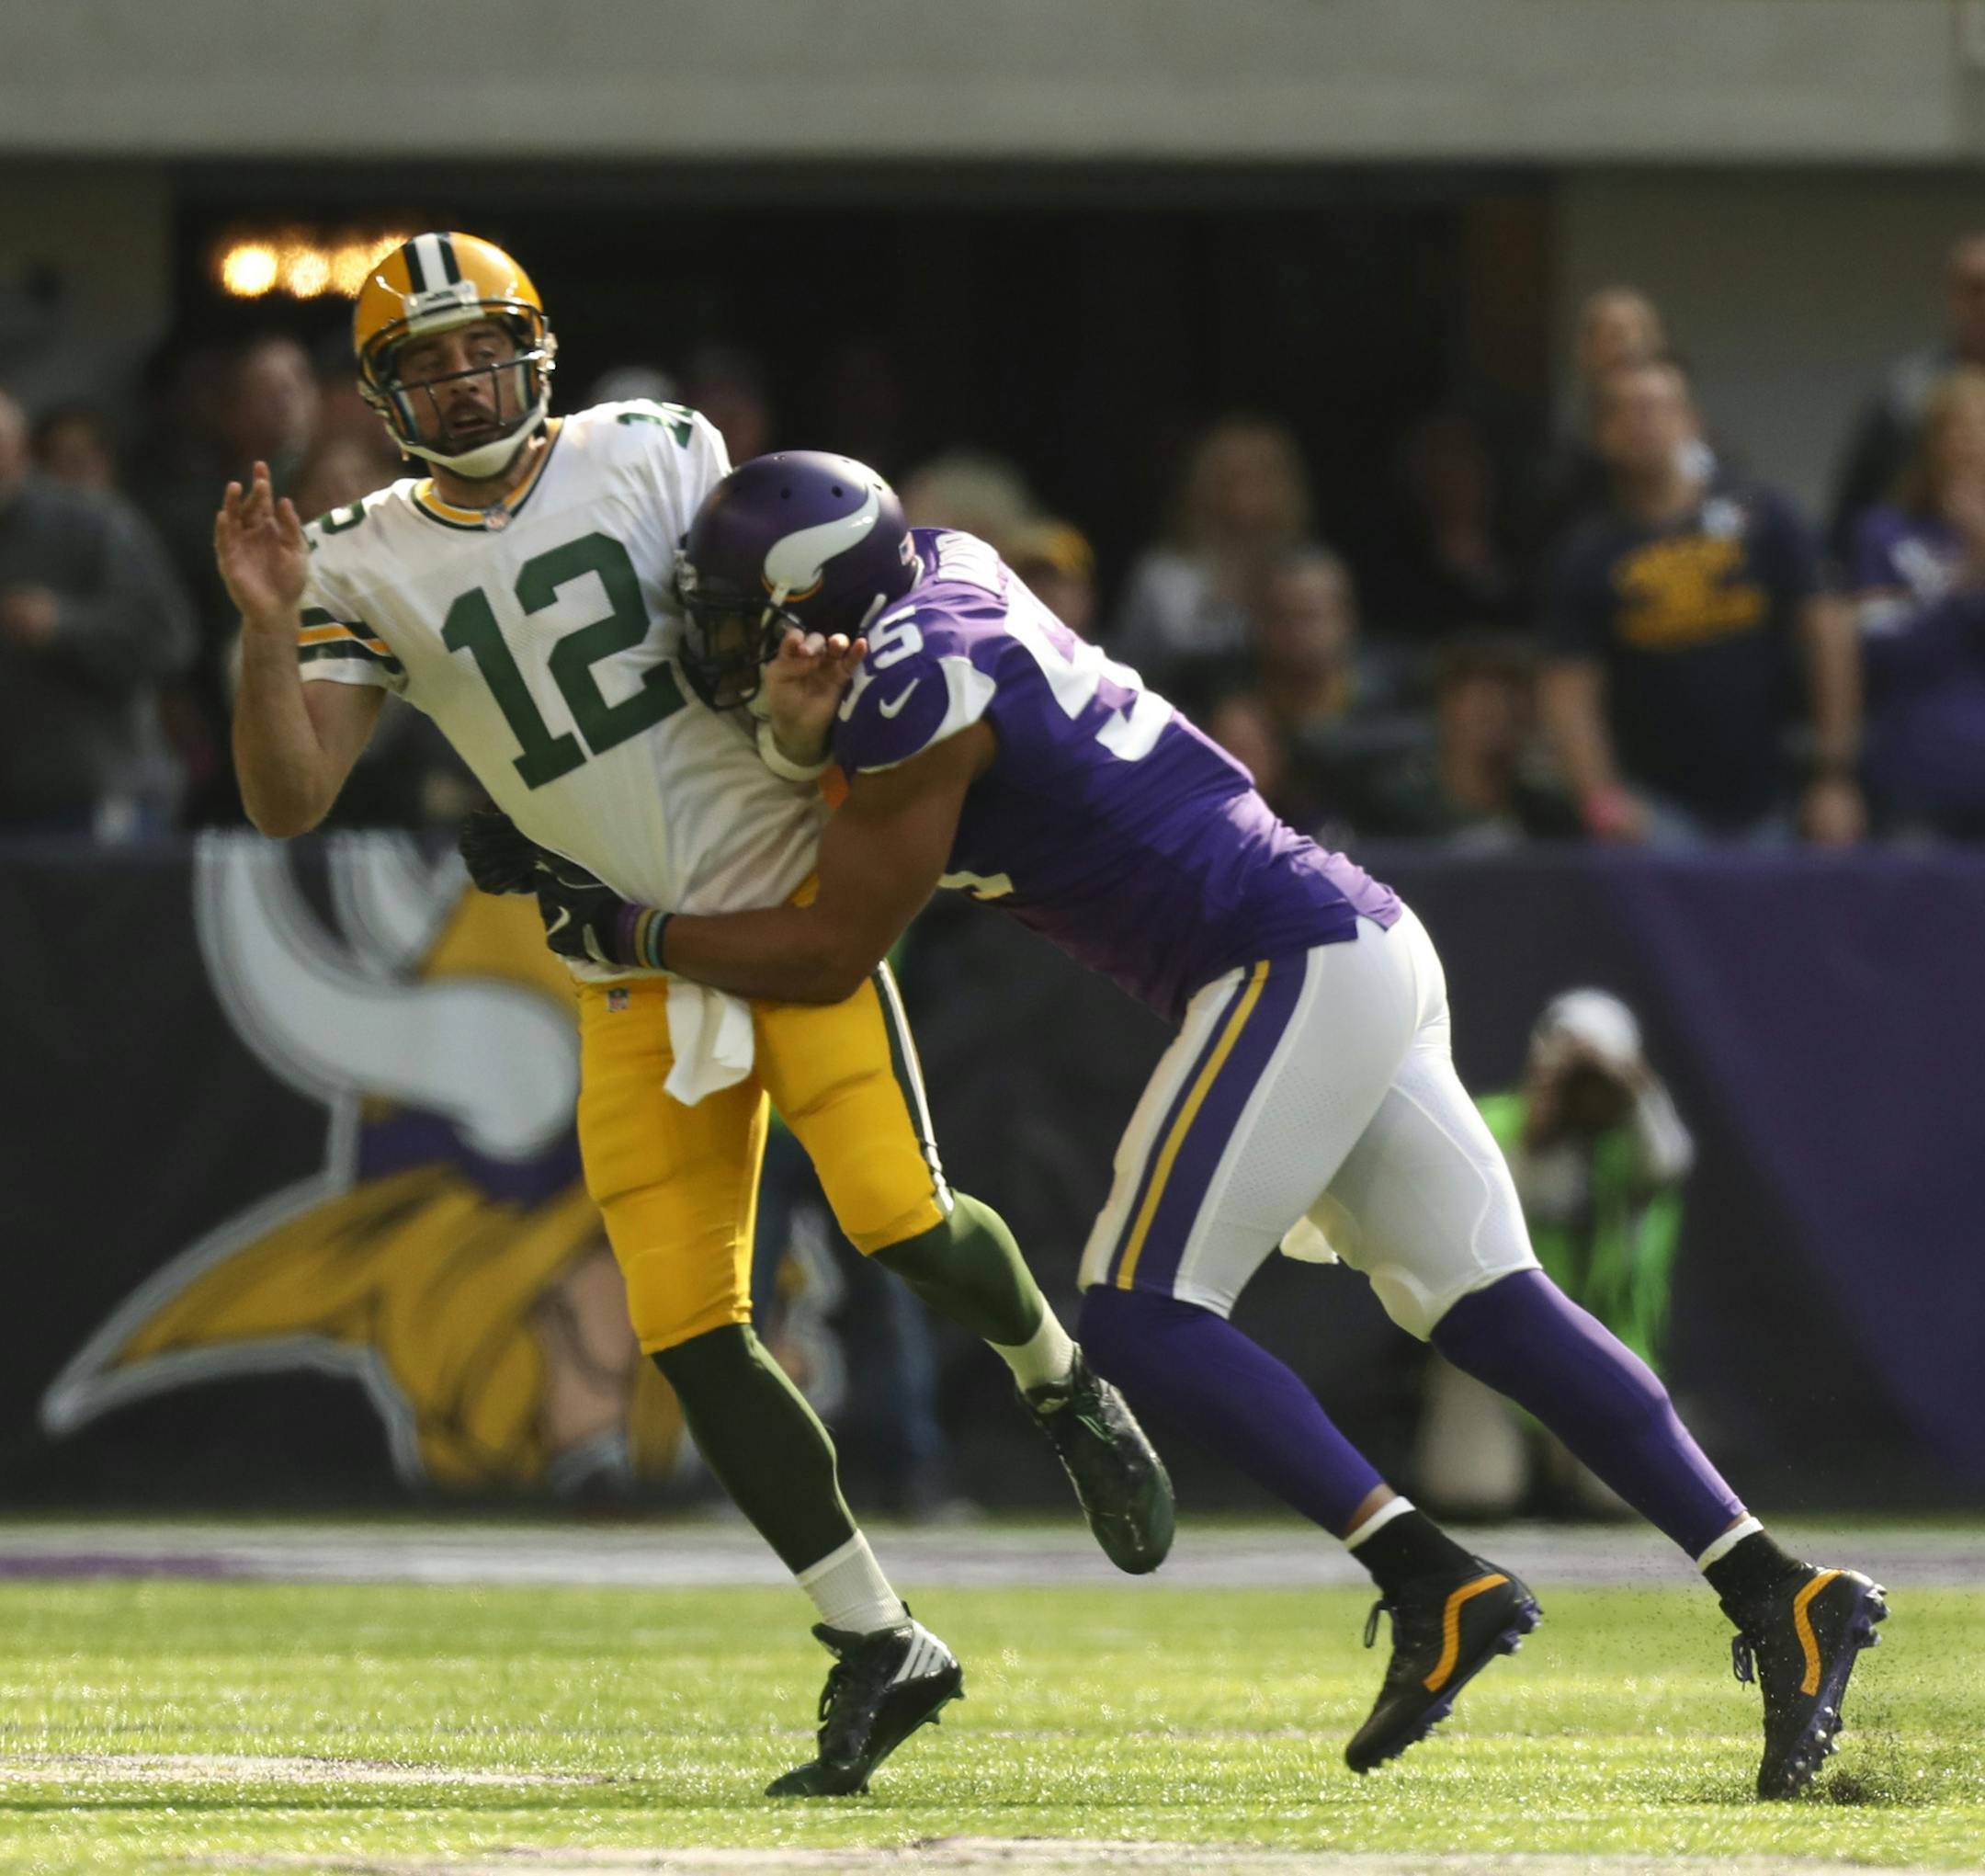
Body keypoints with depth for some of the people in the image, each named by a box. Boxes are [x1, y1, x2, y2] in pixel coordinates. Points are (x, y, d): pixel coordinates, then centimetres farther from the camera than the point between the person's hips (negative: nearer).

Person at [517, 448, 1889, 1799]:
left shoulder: (914, 703, -14)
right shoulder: (943, 568, 12)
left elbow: (827, 959, -6)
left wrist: (635, 936, 6)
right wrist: (817, 724, 4)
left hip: (1289, 968, -9)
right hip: (1361, 942, 9)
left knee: (1141, 1319, -8)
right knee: (1493, 1311, 5)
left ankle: (1435, 1583, -14)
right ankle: (1777, 1591, -1)